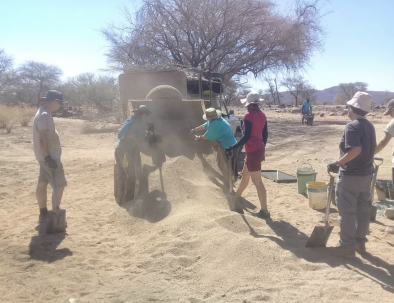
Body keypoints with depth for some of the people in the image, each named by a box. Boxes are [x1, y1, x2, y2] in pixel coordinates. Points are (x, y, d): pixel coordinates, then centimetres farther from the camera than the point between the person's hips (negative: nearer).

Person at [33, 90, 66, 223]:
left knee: (42, 184, 14)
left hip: (49, 156, 10)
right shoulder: (44, 115, -20)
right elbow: (42, 138, -25)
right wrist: (48, 157, -26)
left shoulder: (45, 113, 12)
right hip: (49, 156, -10)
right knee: (60, 185, -4)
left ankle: (44, 214, 24)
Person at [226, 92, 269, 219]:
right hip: (259, 149, 9)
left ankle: (265, 211, 5)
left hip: (253, 151, -9)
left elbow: (246, 137, -22)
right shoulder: (262, 115, 7)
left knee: (257, 182, -1)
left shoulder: (249, 115, -17)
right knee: (245, 175, 26)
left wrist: (232, 148, -21)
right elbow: (265, 134, 12)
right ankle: (237, 196, 46)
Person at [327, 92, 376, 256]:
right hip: (366, 174, 9)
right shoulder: (369, 126, 9)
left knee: (347, 211, 2)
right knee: (363, 210, 16)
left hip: (351, 176, -9)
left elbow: (355, 150, -30)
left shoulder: (352, 126, -19)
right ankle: (360, 241, 27)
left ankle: (347, 245, 11)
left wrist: (337, 163, -22)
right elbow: (371, 149, 16)